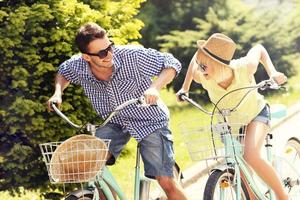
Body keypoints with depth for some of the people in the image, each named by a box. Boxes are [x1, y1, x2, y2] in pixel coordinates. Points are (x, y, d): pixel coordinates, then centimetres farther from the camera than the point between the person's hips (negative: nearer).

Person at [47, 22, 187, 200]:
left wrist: (155, 88, -35)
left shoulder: (132, 55, -28)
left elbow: (172, 64, -18)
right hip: (114, 123, 4)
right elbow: (63, 72, 9)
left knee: (166, 183, -14)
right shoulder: (78, 66, -17)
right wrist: (58, 93, -10)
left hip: (149, 120, -3)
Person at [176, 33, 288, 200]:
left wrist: (272, 72, -26)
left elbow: (259, 49, -15)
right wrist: (185, 88, 2)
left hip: (256, 114, -4)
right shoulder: (200, 75, -32)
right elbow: (195, 58, -6)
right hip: (229, 121, 4)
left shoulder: (244, 68, -38)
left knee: (251, 157, -29)